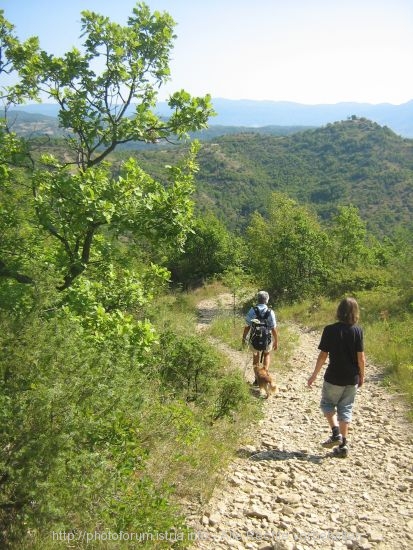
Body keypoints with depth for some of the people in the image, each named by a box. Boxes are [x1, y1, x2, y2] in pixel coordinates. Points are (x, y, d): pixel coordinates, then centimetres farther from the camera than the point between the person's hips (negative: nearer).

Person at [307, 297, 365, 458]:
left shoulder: (330, 330, -11)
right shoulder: (358, 330, -7)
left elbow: (323, 356, -9)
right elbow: (361, 357, -6)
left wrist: (314, 375, 1)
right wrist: (362, 376, 9)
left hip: (334, 377, -2)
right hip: (352, 378, 2)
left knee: (327, 404, 18)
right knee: (346, 409, 13)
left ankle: (336, 433, 1)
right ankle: (343, 445, 15)